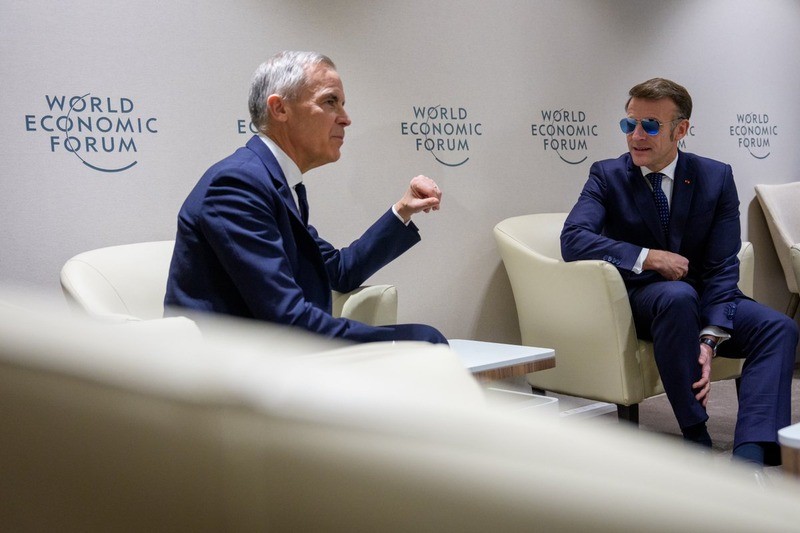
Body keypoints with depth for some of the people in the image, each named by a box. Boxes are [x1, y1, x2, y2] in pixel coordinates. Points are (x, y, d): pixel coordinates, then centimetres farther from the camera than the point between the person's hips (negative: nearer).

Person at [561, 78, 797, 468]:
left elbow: (722, 267, -6)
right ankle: (697, 441, -27)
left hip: (704, 300, 3)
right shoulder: (607, 176, -2)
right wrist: (650, 258, -23)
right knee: (677, 296, -36)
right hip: (637, 300, -3)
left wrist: (710, 339, -21)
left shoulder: (716, 178, 1)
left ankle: (749, 455, -34)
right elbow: (573, 240, -18)